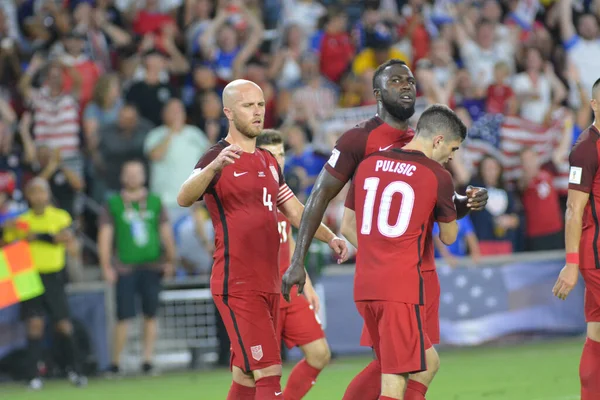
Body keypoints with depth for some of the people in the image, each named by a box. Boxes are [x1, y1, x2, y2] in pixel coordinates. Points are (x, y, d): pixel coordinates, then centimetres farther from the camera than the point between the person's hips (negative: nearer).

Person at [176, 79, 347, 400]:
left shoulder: (269, 162, 17)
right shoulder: (218, 159, -9)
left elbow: (294, 211, 26)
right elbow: (184, 198, -26)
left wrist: (330, 238, 11)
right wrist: (214, 167, -44)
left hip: (269, 286, 8)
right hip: (236, 286, -8)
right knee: (269, 373, -15)